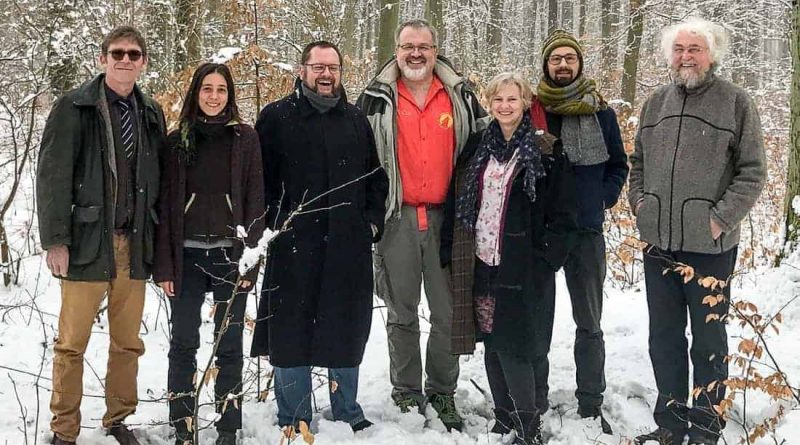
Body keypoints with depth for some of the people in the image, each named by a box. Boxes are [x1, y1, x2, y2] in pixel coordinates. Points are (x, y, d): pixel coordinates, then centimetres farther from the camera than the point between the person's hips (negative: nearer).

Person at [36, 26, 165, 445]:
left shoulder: (151, 114, 10)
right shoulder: (74, 108, -3)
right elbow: (52, 176, -6)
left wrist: (156, 239, 11)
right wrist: (55, 239, -12)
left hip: (134, 245, 4)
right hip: (87, 242, -4)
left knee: (128, 342, 11)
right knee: (72, 343, 2)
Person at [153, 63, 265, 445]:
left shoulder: (245, 138, 4)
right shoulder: (177, 140, 6)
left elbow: (255, 201, 1)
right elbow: (165, 205, 4)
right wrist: (164, 264, -2)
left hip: (229, 255, -1)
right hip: (187, 255, 1)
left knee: (228, 345, 5)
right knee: (183, 345, 4)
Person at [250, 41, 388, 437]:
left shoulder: (356, 120, 13)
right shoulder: (276, 117, 1)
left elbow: (376, 177, 17)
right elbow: (260, 178, -1)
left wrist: (372, 221, 7)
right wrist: (272, 222, -8)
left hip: (348, 245, 3)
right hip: (292, 244, -3)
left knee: (347, 330, 10)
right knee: (291, 331, 2)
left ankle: (348, 415, 25)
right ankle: (293, 422, 14)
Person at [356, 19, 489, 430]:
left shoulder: (460, 95, 7)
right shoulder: (377, 99, 2)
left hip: (446, 218, 1)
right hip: (397, 218, -1)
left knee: (448, 313, 5)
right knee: (402, 314, 7)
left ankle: (442, 392, 19)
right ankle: (406, 392, 19)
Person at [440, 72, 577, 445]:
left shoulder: (546, 152, -4)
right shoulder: (477, 148, 10)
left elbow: (563, 214, -5)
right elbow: (456, 204, 13)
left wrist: (545, 262, -12)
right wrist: (449, 253, 7)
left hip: (523, 270, -5)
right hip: (482, 263, 5)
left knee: (513, 345, -7)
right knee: (492, 344, 11)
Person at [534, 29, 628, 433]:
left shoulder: (601, 112, 3)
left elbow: (618, 166, 11)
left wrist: (602, 200, -1)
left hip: (586, 232, 1)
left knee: (588, 322, 7)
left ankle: (591, 405, 16)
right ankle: (534, 401, 18)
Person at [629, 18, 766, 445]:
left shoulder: (736, 102, -4)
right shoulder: (656, 102, 10)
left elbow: (752, 171, -6)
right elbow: (637, 161, 20)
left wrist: (721, 218, -12)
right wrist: (639, 201, 5)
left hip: (709, 245, -5)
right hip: (658, 241, 5)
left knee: (708, 338, 5)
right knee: (664, 337, 13)